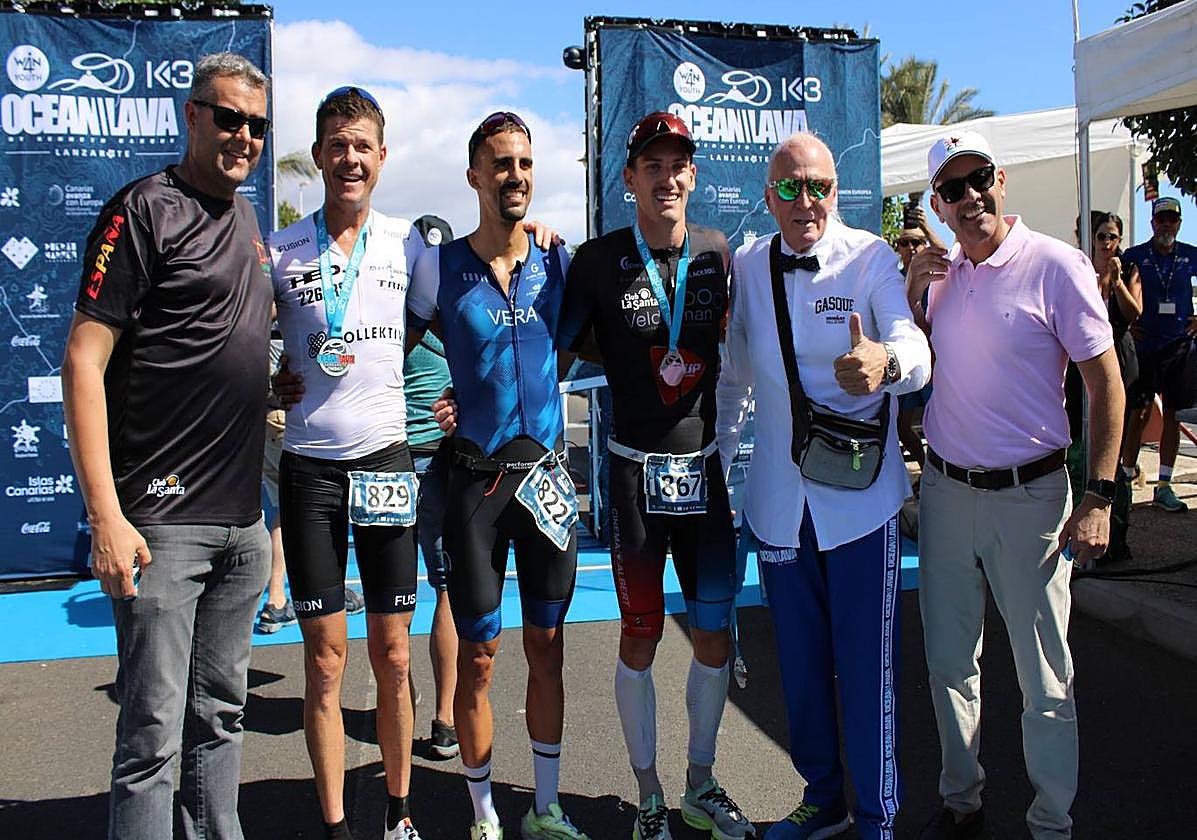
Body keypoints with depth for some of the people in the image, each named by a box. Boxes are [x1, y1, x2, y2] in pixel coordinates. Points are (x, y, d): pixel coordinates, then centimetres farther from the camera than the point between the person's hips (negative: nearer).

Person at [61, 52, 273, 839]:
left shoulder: (247, 218, 15)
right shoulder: (146, 209, -8)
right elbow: (83, 363, -13)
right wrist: (106, 516, -19)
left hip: (243, 517, 7)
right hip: (164, 522, -7)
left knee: (222, 714, 17)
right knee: (154, 733, -1)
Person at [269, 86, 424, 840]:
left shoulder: (409, 242, 3)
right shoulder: (280, 252, 0)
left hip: (387, 458, 1)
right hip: (311, 465, -1)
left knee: (393, 657, 8)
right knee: (325, 661, 5)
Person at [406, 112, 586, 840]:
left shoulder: (559, 261, 4)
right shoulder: (440, 267, -3)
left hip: (548, 473, 3)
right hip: (477, 478, -2)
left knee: (547, 647, 11)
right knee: (479, 656, 4)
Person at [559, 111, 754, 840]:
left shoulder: (719, 254, 3)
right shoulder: (599, 260, -5)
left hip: (707, 465, 3)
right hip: (637, 471, -3)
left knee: (715, 636, 10)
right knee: (640, 639, 6)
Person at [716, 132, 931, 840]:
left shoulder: (871, 257, -7)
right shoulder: (746, 266, 4)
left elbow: (916, 351, -24)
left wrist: (884, 361, -47)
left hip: (860, 496, -3)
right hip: (779, 500, 4)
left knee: (867, 668, 3)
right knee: (800, 665, 16)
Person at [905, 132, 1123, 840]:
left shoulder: (1055, 264, -9)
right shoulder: (939, 272, 7)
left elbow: (1107, 384, -8)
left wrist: (1098, 497, -13)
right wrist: (912, 289, 0)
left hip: (1029, 495, -5)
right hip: (944, 489, 5)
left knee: (1045, 677, 6)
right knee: (950, 661, 15)